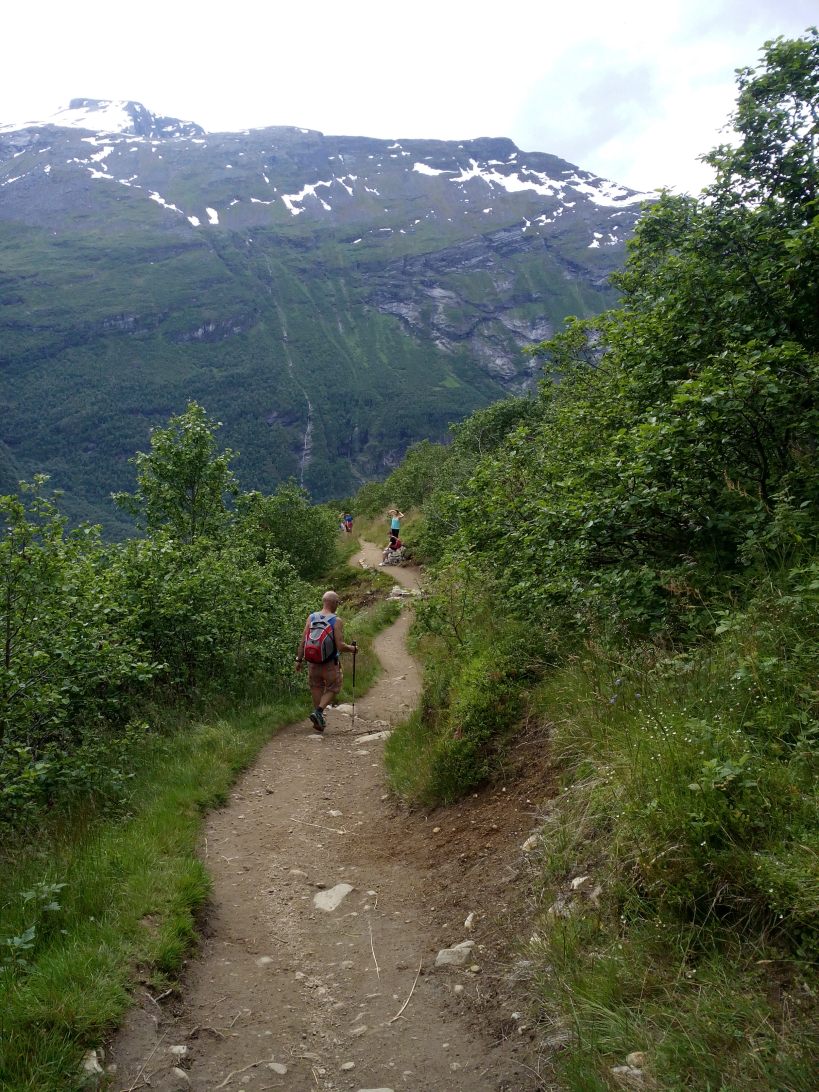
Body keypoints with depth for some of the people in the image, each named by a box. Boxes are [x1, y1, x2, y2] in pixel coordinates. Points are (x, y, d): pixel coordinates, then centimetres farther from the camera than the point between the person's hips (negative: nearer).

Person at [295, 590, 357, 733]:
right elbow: (340, 646, -17)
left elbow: (303, 641, -3)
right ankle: (318, 712, -4)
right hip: (331, 663, -4)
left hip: (313, 661, 4)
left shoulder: (311, 617, -3)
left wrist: (299, 659, 6)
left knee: (316, 688, 18)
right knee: (332, 689, 15)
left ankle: (319, 721, 23)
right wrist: (353, 648, 1)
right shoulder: (337, 621, -14)